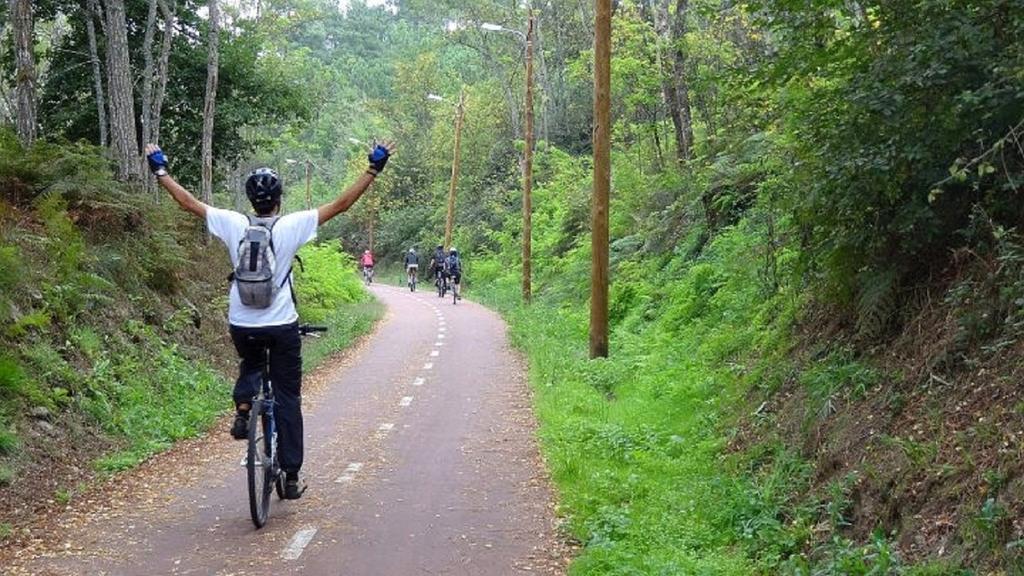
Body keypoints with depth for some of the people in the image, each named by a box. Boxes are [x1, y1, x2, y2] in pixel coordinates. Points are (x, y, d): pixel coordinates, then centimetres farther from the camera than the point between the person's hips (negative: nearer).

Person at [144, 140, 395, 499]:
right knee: (288, 401, 7)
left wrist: (160, 171, 17)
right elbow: (340, 204, -9)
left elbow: (188, 203, 4)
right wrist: (373, 170, -4)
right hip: (282, 326, -2)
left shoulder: (234, 225, -4)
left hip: (242, 326, 2)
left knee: (250, 365, 35)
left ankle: (242, 410, 7)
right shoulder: (292, 226, -10)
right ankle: (291, 478, 8)